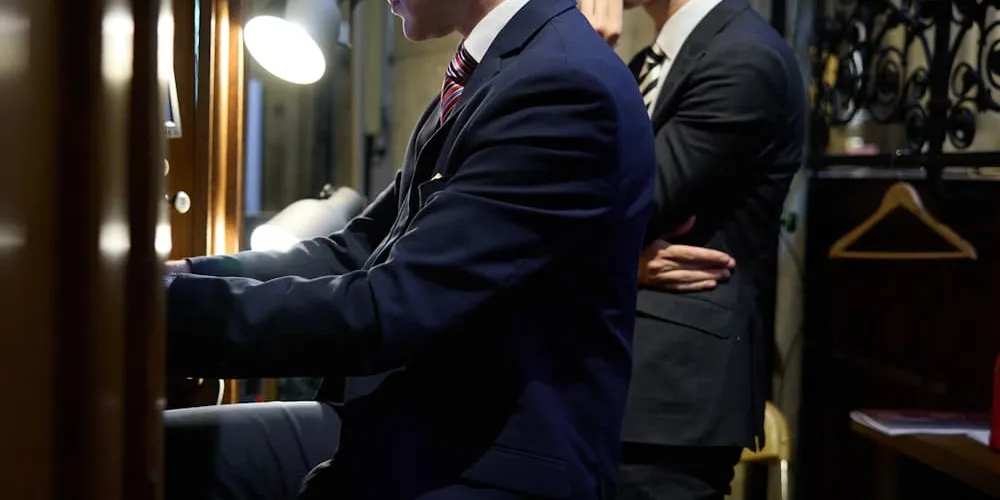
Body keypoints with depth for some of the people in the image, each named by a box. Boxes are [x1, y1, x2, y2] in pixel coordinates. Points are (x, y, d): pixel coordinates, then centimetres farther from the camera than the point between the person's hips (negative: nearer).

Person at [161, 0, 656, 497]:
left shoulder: (565, 85, -21)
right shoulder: (487, 70, 12)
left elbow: (389, 308, -26)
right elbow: (360, 251, 11)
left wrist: (164, 303, -22)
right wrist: (178, 273, 0)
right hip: (413, 421, 9)